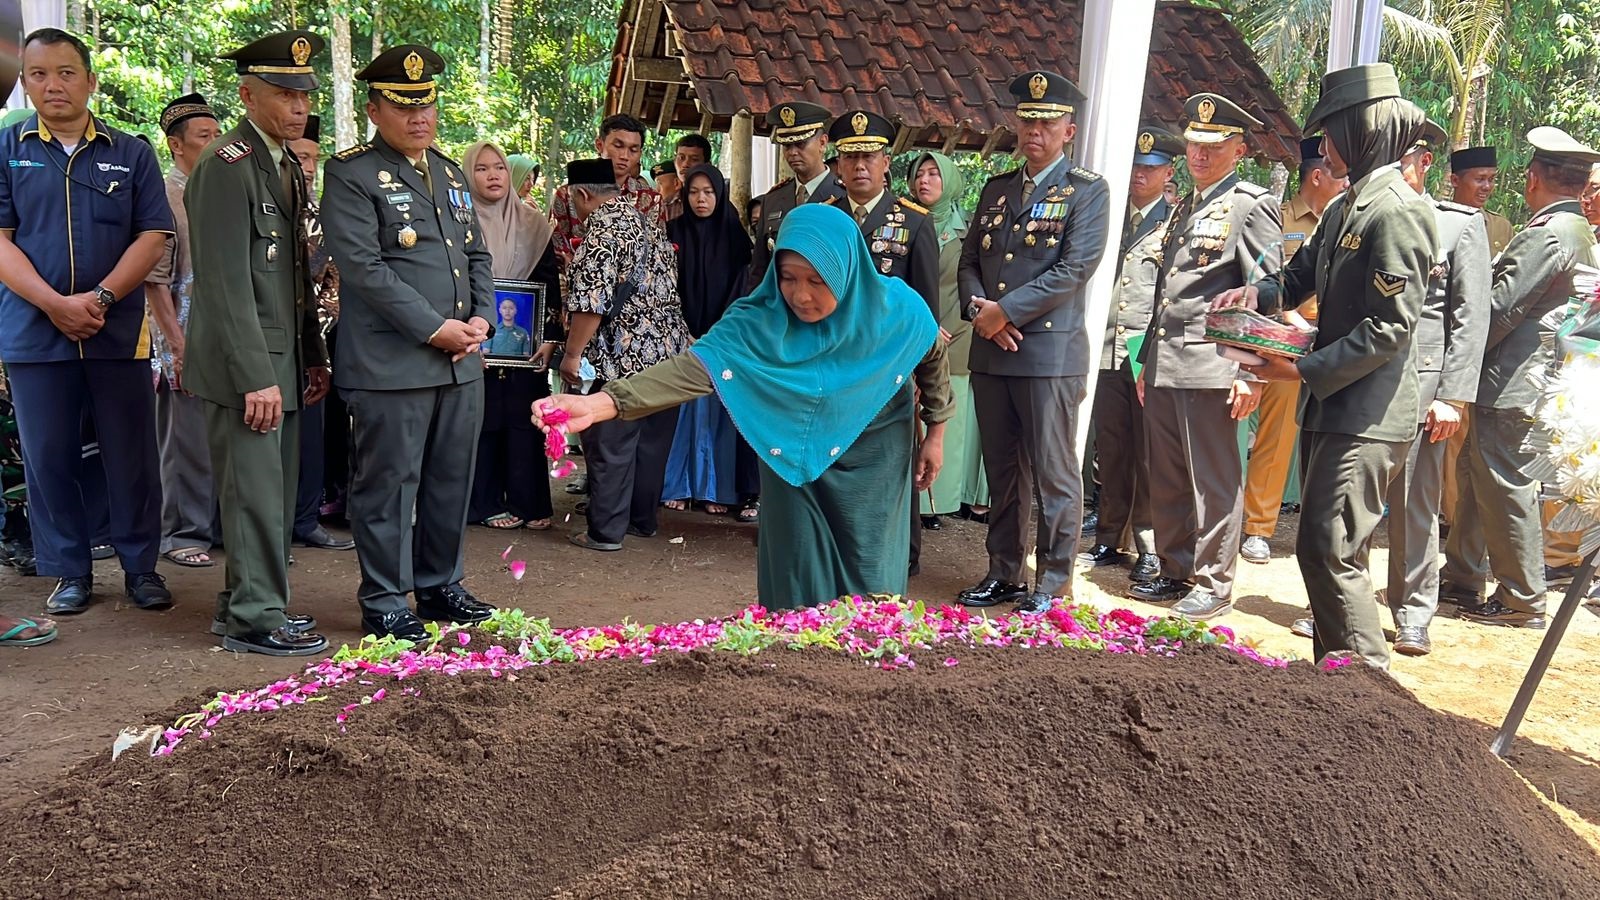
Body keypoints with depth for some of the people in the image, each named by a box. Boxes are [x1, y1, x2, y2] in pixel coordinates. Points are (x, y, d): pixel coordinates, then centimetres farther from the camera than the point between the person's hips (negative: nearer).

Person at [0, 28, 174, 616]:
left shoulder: (131, 155, 8)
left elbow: (153, 237, 1)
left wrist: (100, 298, -12)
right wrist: (55, 304, -13)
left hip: (118, 332, 0)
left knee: (132, 454, 3)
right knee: (48, 456, 5)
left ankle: (141, 566, 15)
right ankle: (69, 573, 17)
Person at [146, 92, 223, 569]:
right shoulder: (163, 196, -4)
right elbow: (154, 278, -9)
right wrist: (177, 343, -14)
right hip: (186, 339, -6)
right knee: (188, 439, -1)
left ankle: (224, 523, 19)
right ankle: (183, 532, 10)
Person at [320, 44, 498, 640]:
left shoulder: (450, 173, 19)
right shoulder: (350, 174, -4)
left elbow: (478, 256, 21)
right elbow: (363, 266, -13)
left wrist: (481, 318, 3)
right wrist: (434, 328, -15)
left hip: (461, 362, 7)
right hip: (390, 363, -7)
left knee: (452, 480, 13)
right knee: (389, 485, 1)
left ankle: (441, 586, 27)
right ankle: (385, 602, 13)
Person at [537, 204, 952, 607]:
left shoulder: (898, 309, -22)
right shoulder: (760, 321, -27)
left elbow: (933, 357, -1)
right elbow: (697, 366, -39)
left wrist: (936, 434, 9)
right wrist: (600, 404, -53)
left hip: (872, 464, 0)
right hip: (794, 462, 0)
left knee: (867, 583, 7)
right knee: (798, 582, 6)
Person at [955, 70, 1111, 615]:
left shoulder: (1086, 191, 0)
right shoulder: (996, 190, 18)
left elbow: (1075, 268, -11)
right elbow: (969, 260, 15)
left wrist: (1006, 311, -14)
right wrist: (978, 308, -5)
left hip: (1050, 351, -5)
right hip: (990, 351, 6)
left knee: (1053, 472, -1)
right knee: (1002, 469, 12)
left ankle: (1053, 581, 10)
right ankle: (1004, 573, 22)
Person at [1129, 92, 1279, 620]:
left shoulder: (1251, 205, -3)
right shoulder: (1185, 209, 21)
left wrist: (1252, 373, -17)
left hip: (1210, 369, -8)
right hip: (1165, 368, 8)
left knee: (1214, 482, 0)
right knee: (1166, 480, 11)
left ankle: (1213, 585, 9)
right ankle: (1175, 572, 22)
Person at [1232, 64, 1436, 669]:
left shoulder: (1397, 211, -14)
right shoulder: (1344, 208, 14)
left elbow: (1389, 328, -19)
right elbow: (1303, 275, 26)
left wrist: (1303, 370, -18)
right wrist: (1256, 294, 5)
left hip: (1368, 412, -9)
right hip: (1331, 403, 9)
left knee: (1329, 550, -9)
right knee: (1323, 548, 13)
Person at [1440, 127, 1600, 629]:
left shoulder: (1548, 235, -18)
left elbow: (1500, 309, -20)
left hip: (1512, 384, -10)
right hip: (1530, 378, 10)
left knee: (1506, 486, -2)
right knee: (1479, 479, 17)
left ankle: (1523, 601, 7)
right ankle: (1462, 579, 28)